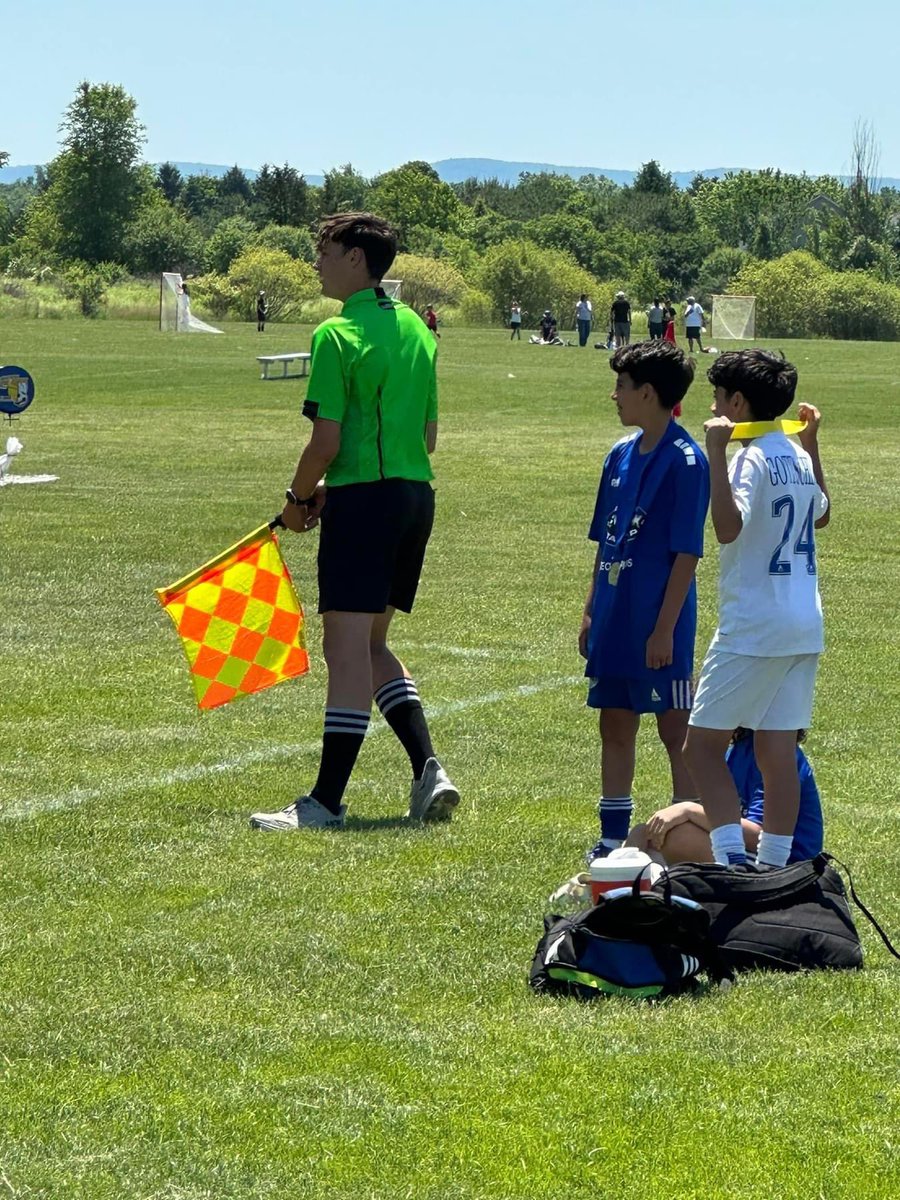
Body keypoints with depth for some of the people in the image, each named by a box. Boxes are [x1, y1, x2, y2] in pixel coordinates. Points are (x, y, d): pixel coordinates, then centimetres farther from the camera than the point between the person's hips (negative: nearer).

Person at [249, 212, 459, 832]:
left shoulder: (338, 335, -11)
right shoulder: (416, 329, 14)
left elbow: (327, 441, -15)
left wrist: (299, 498, 3)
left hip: (364, 501, -8)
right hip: (417, 495, 8)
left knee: (347, 647, -7)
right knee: (372, 644, 18)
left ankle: (327, 799, -7)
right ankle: (428, 770, 7)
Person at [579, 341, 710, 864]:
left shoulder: (685, 461, -13)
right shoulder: (622, 455, 10)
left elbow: (687, 553, -15)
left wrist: (665, 628, -18)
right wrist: (592, 612, 15)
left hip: (656, 625, -8)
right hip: (615, 619, 8)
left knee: (676, 732, 0)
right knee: (615, 727, 14)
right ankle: (614, 836, 23)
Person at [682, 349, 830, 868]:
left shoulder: (752, 458, -13)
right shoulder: (797, 457, 12)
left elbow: (729, 528, -28)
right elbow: (822, 514, 32)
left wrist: (717, 453, -27)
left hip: (753, 626, -8)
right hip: (805, 627, 8)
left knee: (703, 743, -2)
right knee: (778, 749, 8)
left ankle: (733, 860, -14)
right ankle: (775, 868, 8)